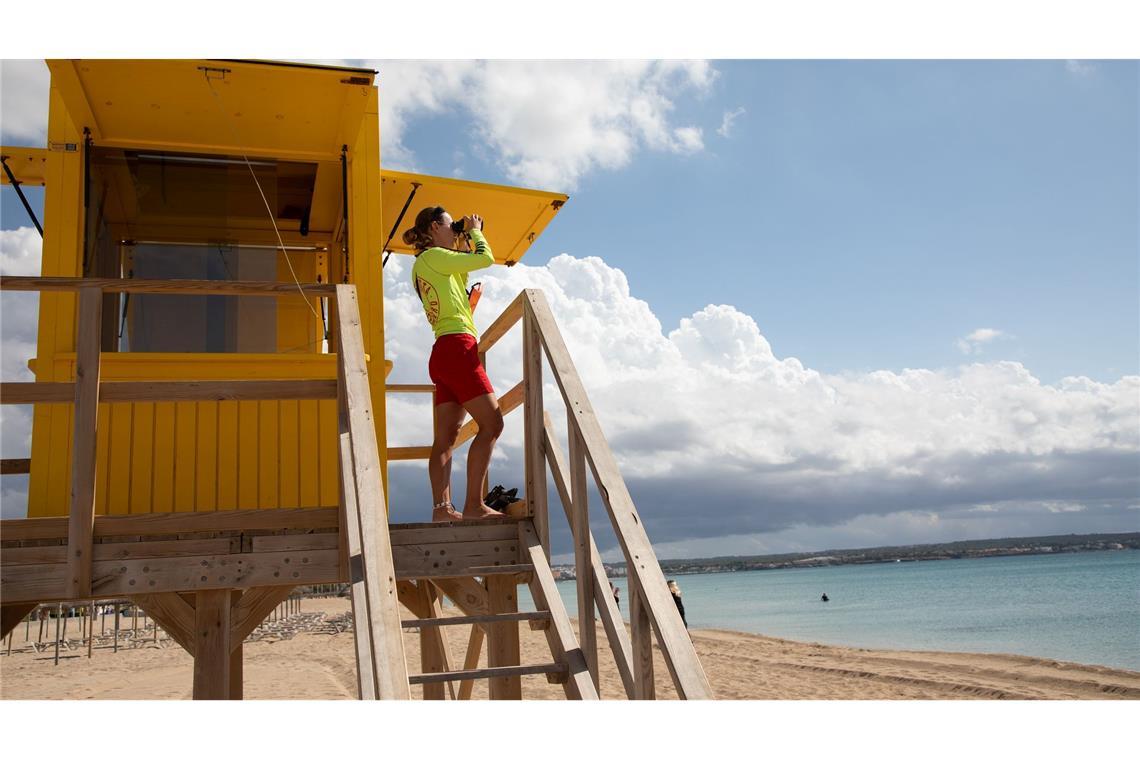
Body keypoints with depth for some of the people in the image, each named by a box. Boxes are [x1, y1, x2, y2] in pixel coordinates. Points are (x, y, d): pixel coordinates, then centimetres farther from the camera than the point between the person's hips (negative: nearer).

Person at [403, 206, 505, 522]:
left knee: (445, 437, 3)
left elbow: (462, 275, 32)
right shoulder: (433, 255, -4)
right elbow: (485, 259, -9)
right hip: (457, 347, -10)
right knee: (491, 423, -12)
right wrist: (474, 232, 9)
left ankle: (441, 508, 0)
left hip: (443, 353, 10)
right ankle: (473, 504, -16)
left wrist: (465, 241, 25)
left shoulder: (423, 265, 22)